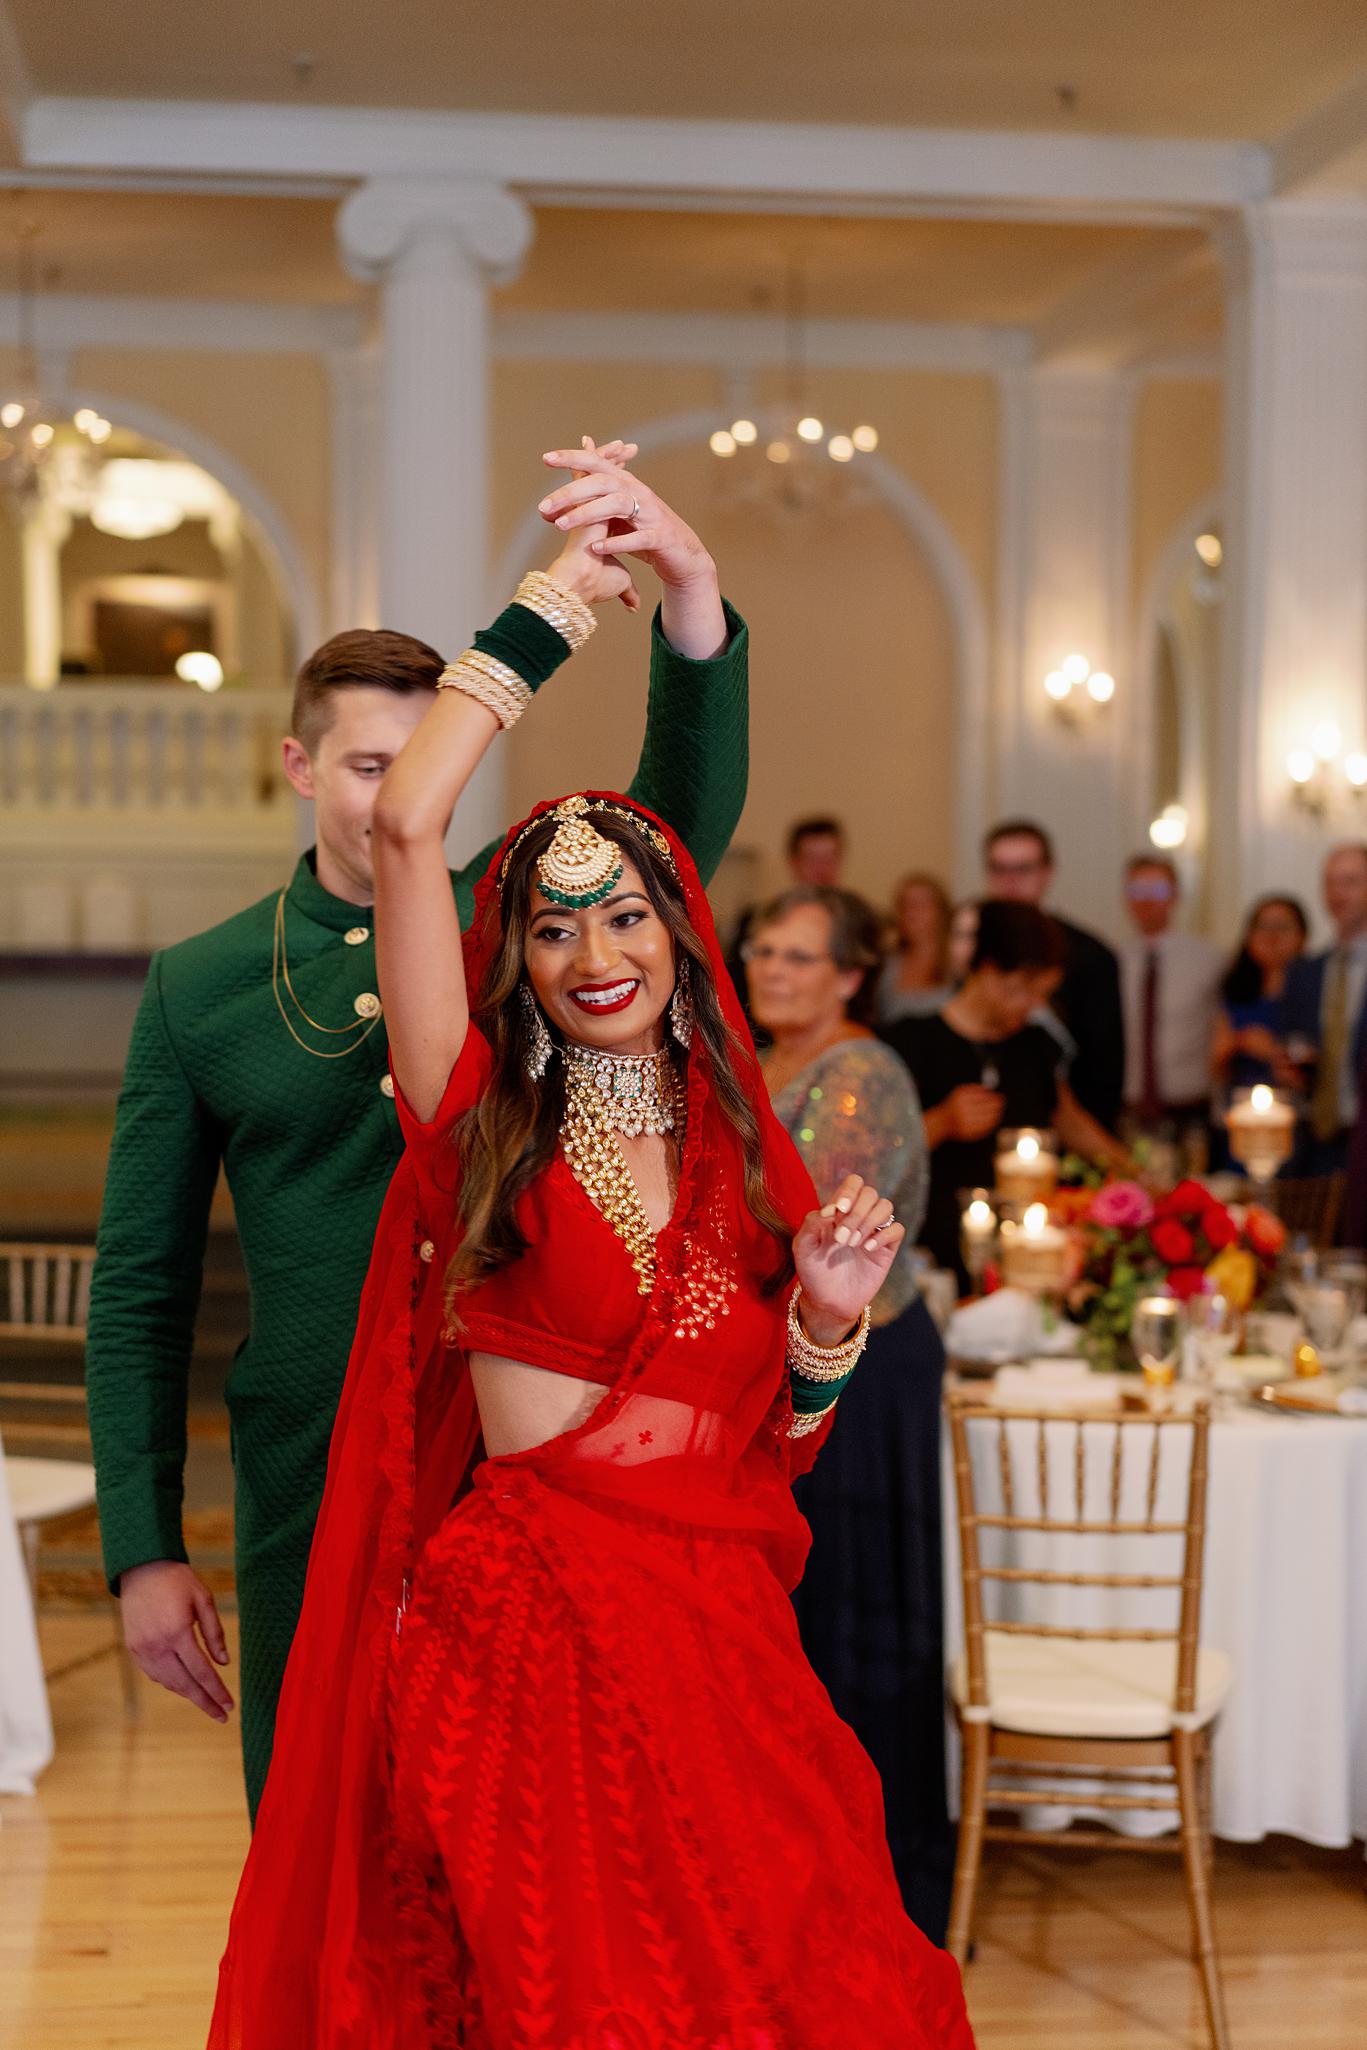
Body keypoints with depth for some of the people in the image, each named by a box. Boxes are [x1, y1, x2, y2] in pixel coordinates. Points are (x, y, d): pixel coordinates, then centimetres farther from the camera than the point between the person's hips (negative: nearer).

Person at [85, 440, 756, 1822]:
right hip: (312, 1494, 0)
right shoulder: (201, 988, 3)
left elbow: (686, 817, -18)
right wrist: (142, 1549, 0)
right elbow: (140, 1290, 6)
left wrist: (690, 595, -36)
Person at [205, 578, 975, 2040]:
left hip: (719, 1633, 4)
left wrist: (829, 1316, -4)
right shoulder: (483, 1123, 0)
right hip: (528, 1631, -3)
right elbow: (405, 824, -10)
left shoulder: (745, 1154, 10)